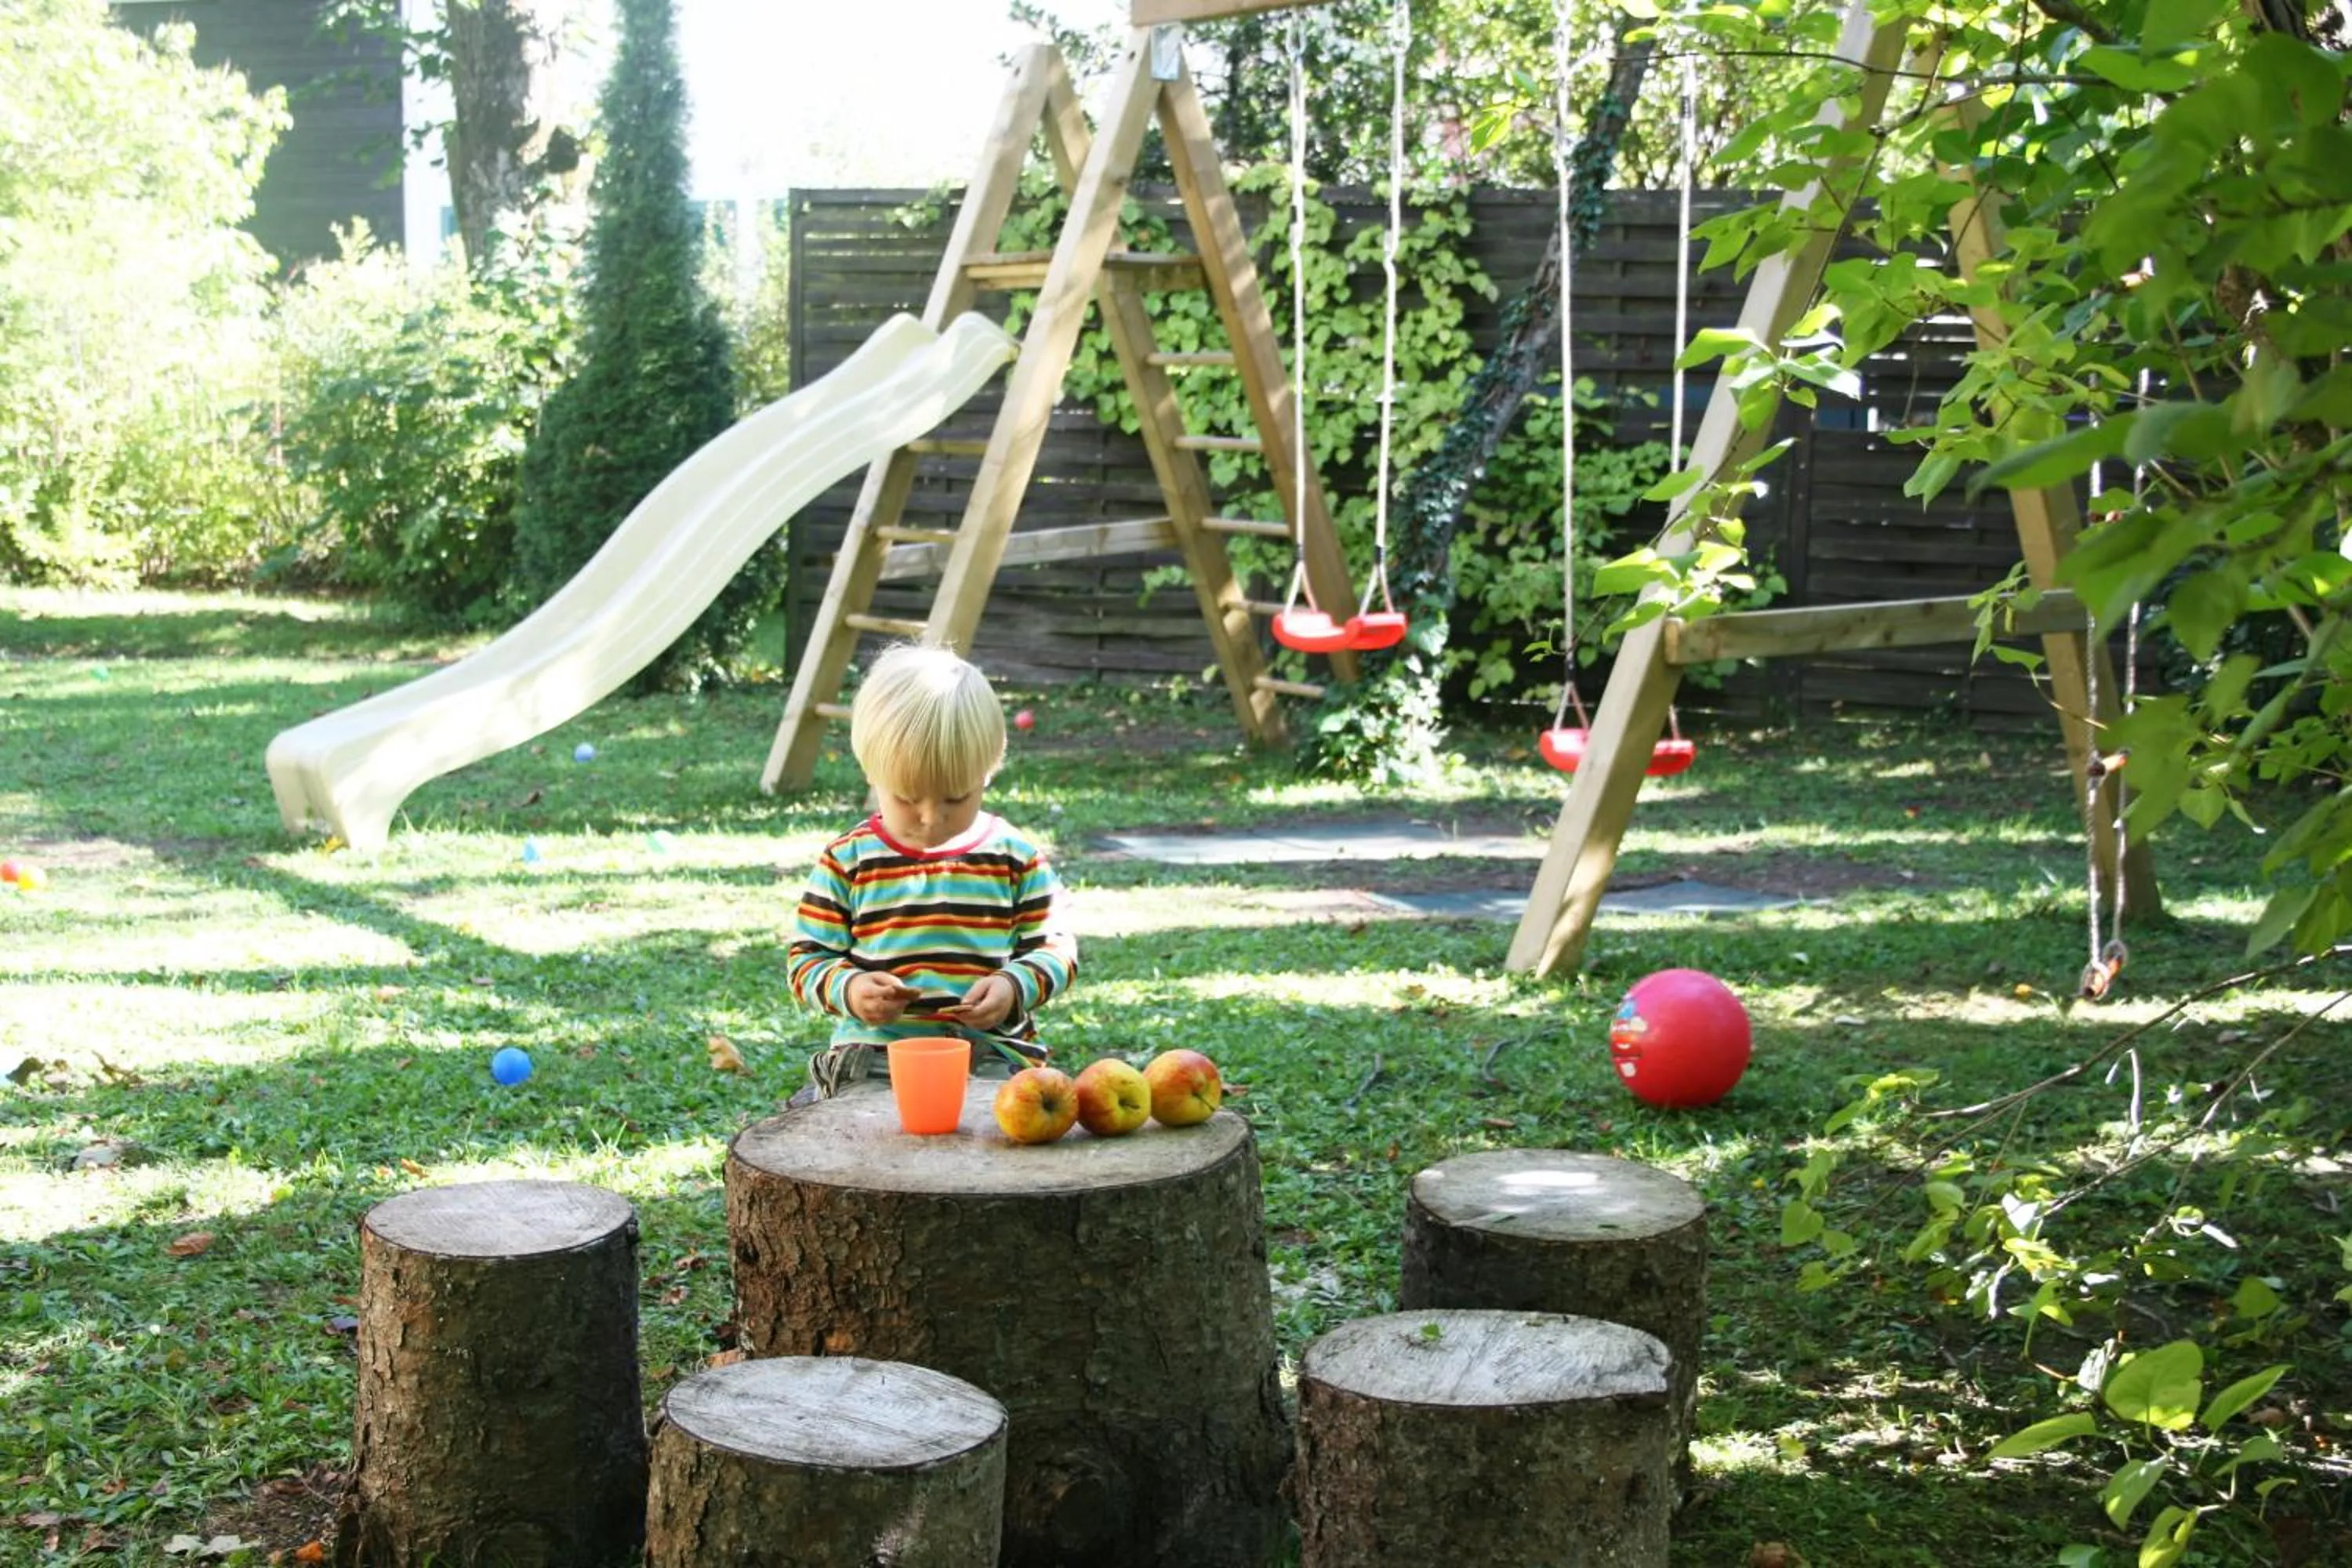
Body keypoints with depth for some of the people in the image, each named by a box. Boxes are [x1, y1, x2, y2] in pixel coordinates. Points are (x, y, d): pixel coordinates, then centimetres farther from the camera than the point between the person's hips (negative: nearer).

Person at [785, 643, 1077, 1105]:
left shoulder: (1017, 858, 8)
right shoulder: (847, 861, 7)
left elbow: (1055, 949, 10)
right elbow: (807, 959, 9)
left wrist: (1016, 987, -9)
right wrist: (848, 989, -11)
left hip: (995, 1052, 1)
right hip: (873, 1054, -1)